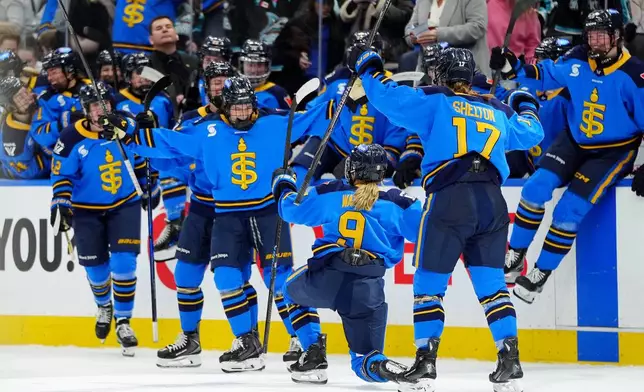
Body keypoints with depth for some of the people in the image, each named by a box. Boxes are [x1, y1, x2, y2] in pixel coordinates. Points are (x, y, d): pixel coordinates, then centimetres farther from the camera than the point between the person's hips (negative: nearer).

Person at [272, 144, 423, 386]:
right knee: (365, 363, 11)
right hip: (367, 291, 0)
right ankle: (386, 368, -28)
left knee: (294, 289, 38)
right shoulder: (397, 203, 7)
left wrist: (283, 184, 43)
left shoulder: (329, 194, 11)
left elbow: (291, 208, 23)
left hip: (324, 280, 0)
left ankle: (313, 354, 21)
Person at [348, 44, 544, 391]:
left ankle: (425, 362, -4)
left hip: (448, 200, -4)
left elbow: (390, 99, -1)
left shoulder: (435, 102, 8)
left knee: (429, 283, 4)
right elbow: (530, 134, 36)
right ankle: (510, 361, -1)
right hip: (492, 203, 4)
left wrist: (367, 68, 15)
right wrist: (526, 107, 57)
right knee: (491, 284, 9)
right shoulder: (497, 111, 21)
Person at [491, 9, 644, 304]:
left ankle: (541, 274, 2)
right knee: (537, 188, -13)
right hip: (574, 141, 5)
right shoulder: (577, 61, -6)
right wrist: (512, 70, -9)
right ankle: (514, 257, 2)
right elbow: (545, 77, 7)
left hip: (612, 152, -5)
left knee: (569, 211, -15)